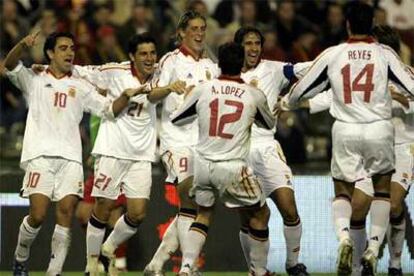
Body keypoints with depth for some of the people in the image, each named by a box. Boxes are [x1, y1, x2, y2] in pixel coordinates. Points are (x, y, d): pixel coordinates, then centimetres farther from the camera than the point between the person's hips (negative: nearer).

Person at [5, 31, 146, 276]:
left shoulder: (81, 87, 21)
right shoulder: (34, 81, 13)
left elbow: (109, 110, 17)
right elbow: (10, 65, -5)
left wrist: (126, 96, -4)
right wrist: (23, 45, -25)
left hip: (70, 158, 3)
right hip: (40, 155, -3)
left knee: (66, 212, -12)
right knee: (38, 215, -14)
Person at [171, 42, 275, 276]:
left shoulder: (203, 90, 1)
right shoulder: (254, 95, -1)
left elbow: (176, 119, 14)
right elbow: (270, 124, 20)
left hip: (203, 165, 3)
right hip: (233, 168, -3)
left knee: (204, 214, 22)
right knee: (260, 214, 16)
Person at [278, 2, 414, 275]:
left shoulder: (331, 55, 0)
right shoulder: (385, 54, -3)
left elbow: (302, 89, 10)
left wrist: (284, 103, 31)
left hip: (345, 131, 1)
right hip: (379, 129, -1)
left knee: (343, 192, 14)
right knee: (382, 189, 19)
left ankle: (344, 237, -16)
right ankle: (373, 249, 3)